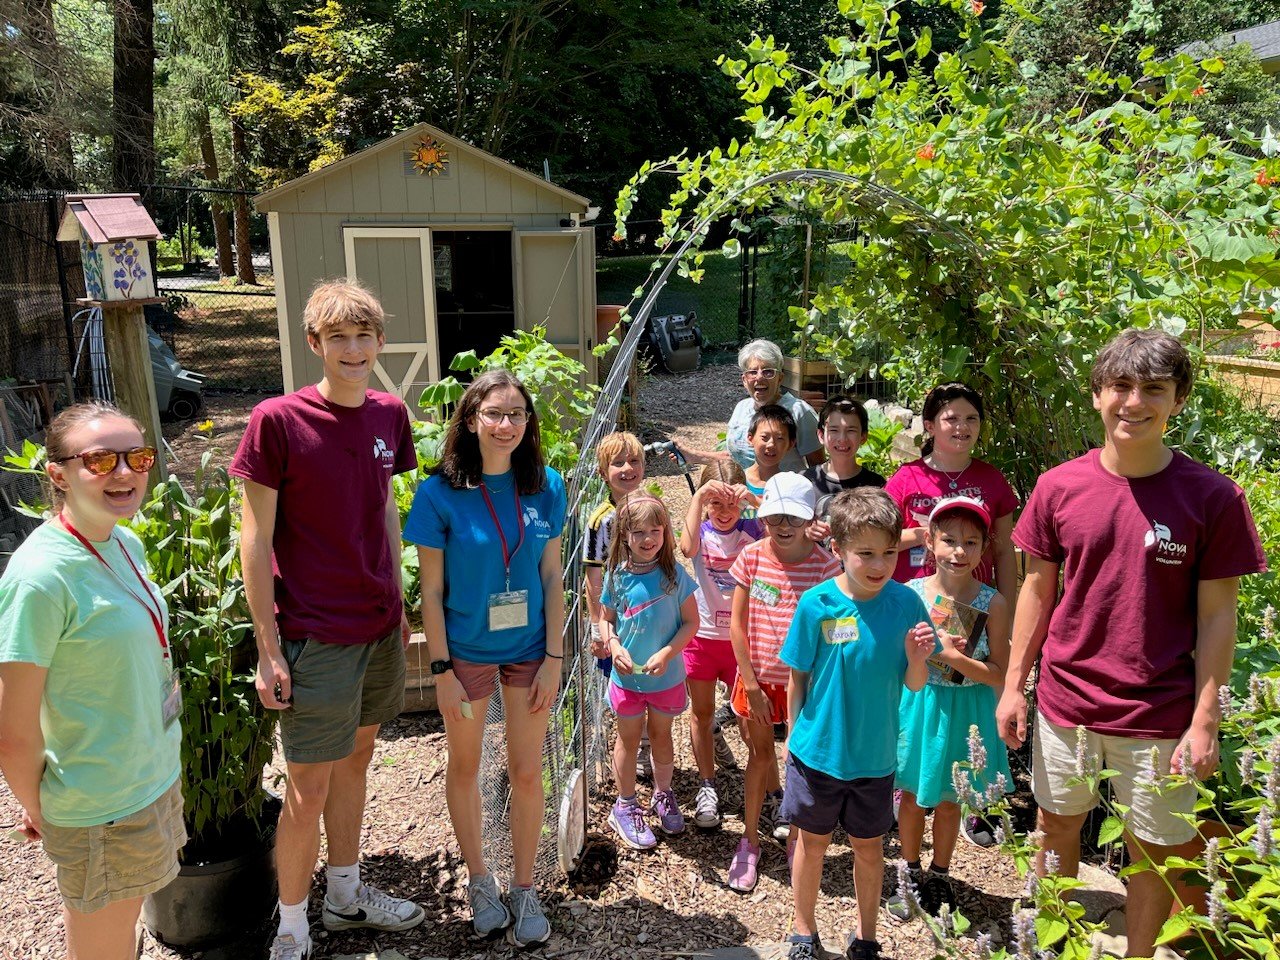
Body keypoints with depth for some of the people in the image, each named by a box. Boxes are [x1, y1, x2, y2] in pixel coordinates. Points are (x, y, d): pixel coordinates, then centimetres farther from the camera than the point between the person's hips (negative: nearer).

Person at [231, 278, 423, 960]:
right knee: (309, 788, 5)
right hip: (315, 635, -6)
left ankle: (345, 895, 39)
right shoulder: (277, 420, -15)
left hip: (380, 627, 6)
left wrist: (398, 602, 13)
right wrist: (268, 648, -12)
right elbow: (255, 540, -12)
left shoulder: (389, 415, 2)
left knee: (356, 757, 20)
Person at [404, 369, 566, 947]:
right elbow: (431, 590, -9)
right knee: (465, 767, 16)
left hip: (530, 650, 2)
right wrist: (441, 669, -9)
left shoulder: (546, 487, -6)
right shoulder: (440, 493, -14)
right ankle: (479, 881, 38)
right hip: (465, 651, -1)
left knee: (527, 771, 11)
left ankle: (524, 889, 32)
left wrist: (554, 657, -3)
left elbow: (552, 577, -1)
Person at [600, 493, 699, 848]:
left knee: (661, 736, 19)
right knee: (628, 739, 15)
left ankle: (663, 796, 41)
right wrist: (614, 646, -17)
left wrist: (667, 653, -21)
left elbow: (691, 622, -9)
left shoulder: (675, 574, -13)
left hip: (667, 676, 0)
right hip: (627, 676, 0)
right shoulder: (617, 576, -9)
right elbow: (606, 619, 2)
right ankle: (625, 806, 32)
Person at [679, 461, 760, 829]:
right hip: (703, 635, 1)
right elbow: (688, 548, -32)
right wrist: (697, 497, -34)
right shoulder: (702, 532, -8)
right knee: (701, 713, 13)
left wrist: (754, 499, -32)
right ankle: (707, 788, 30)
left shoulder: (753, 530, -6)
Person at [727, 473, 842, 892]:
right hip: (758, 676, 1)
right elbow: (737, 625, -6)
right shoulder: (751, 558, -10)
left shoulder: (825, 564, -14)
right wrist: (752, 685, -6)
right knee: (759, 751, 16)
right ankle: (750, 841, 32)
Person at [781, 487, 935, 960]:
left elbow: (914, 684, -5)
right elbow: (798, 677, -6)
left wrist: (917, 656, -25)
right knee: (813, 842, 17)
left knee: (869, 847, 19)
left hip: (875, 754, 1)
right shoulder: (817, 603, -17)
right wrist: (794, 733, 1)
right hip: (818, 749, -1)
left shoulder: (905, 603, -12)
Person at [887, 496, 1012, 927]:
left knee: (948, 800, 17)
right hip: (917, 705, 1)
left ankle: (939, 878, 40)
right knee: (913, 795, 16)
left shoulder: (992, 603, -13)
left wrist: (952, 655, -24)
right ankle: (911, 877, 38)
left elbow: (998, 675, -12)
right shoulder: (910, 594, -10)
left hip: (963, 712, 0)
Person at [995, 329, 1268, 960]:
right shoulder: (1058, 488, -4)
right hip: (1064, 701, 2)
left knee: (1152, 852, 13)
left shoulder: (1213, 497, -10)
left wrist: (1205, 723, -7)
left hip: (1159, 715, -2)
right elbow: (1038, 590, 4)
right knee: (1057, 826, 19)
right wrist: (1013, 686, 3)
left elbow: (1217, 616, -6)